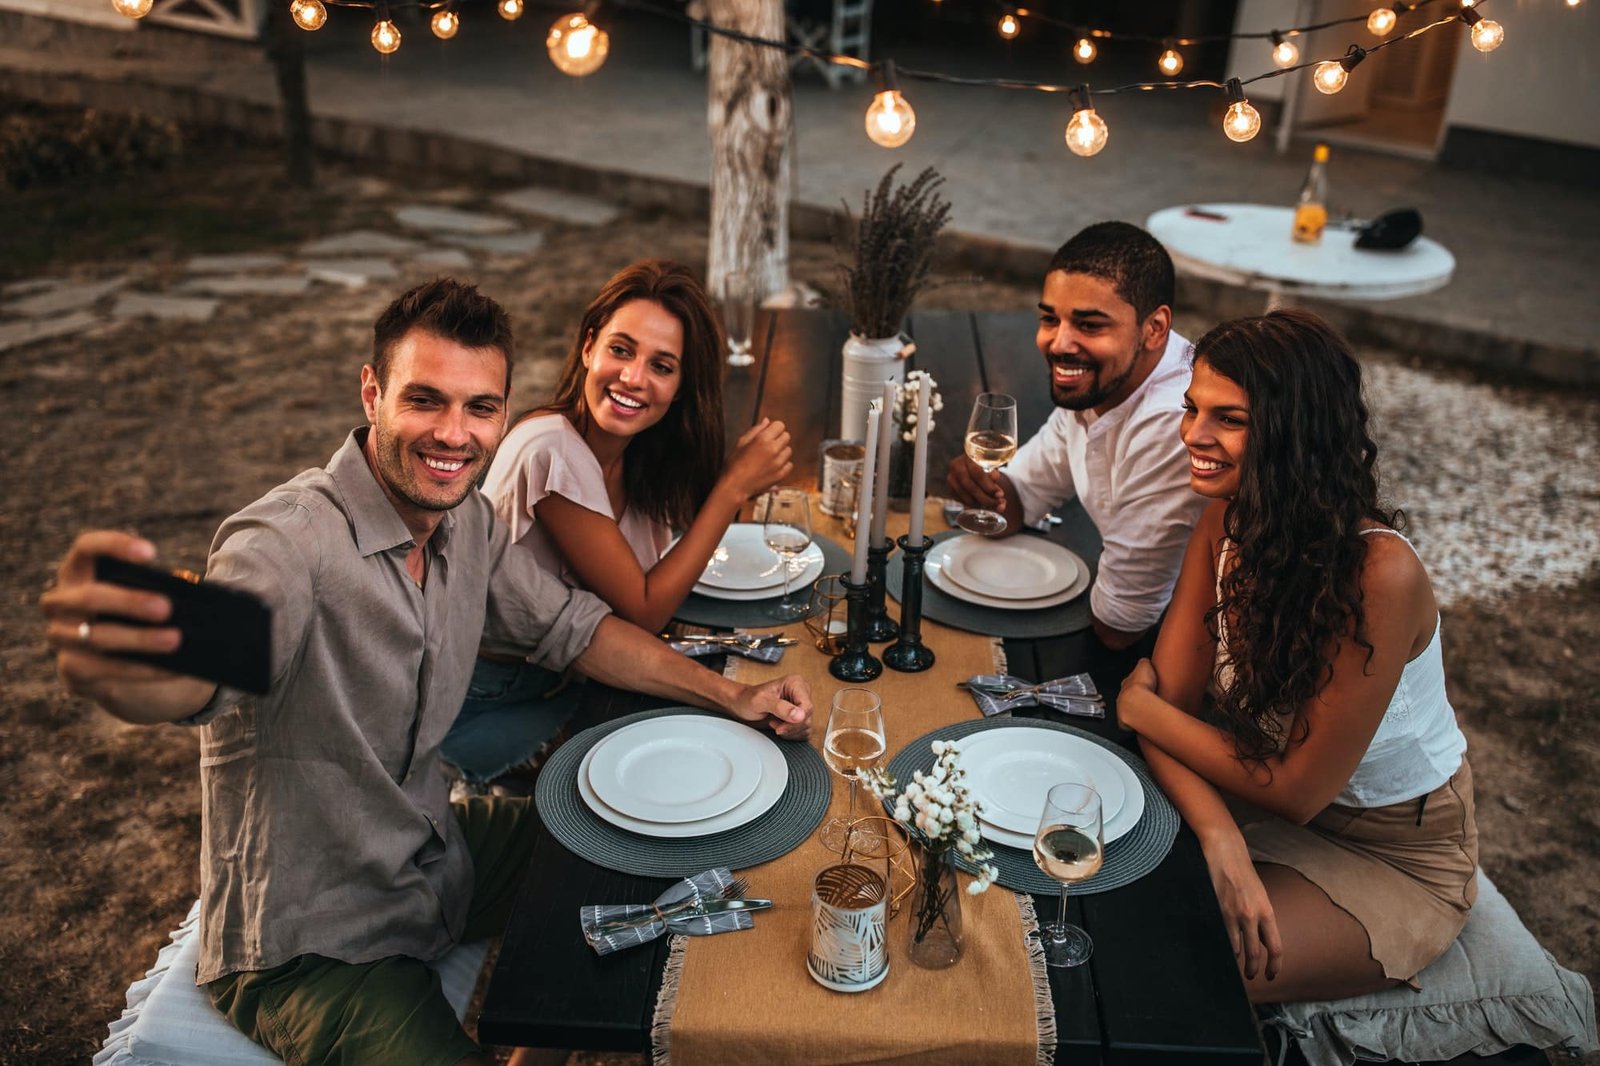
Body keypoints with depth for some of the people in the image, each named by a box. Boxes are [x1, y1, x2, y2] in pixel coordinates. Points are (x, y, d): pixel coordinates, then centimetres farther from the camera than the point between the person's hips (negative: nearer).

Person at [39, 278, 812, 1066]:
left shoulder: (469, 520, -4)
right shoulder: (288, 543, -28)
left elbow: (571, 628, 7)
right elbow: (199, 676, -47)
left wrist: (731, 697, -1)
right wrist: (110, 663, -72)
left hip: (439, 856, 7)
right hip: (308, 943, -7)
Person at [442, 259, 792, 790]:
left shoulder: (640, 450, -4)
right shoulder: (552, 449, -27)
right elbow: (643, 612, -23)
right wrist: (735, 484, -24)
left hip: (565, 678, 7)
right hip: (482, 706, -7)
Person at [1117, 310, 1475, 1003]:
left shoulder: (1378, 574, -32)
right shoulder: (1228, 520, -11)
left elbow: (1296, 789, -25)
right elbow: (1168, 697, -13)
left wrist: (1139, 709, -17)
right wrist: (1218, 835, -30)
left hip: (1393, 859, -5)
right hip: (1271, 803, 5)